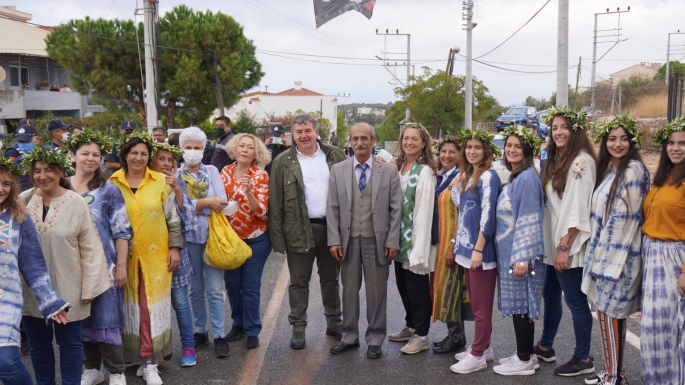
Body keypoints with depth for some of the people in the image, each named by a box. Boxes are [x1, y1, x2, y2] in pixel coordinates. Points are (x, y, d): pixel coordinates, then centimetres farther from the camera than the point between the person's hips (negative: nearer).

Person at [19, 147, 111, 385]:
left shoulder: (77, 203, -8)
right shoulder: (22, 201, -2)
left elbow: (91, 248, -7)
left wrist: (89, 287, -8)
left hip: (67, 288, -3)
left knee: (69, 342, 10)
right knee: (38, 343, 15)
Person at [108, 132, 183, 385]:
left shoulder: (161, 182, 0)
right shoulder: (112, 183, 2)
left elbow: (173, 218, 4)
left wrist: (175, 247, -1)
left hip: (155, 254, -1)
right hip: (125, 256, 1)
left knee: (153, 305, -1)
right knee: (132, 306, 5)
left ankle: (149, 361, 6)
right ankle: (148, 358, 18)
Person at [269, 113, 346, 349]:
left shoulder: (334, 156, 5)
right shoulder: (283, 162, -1)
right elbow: (275, 203, -3)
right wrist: (278, 237, -8)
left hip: (331, 227, 2)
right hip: (300, 230, -2)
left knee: (331, 279, 14)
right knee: (299, 282, 7)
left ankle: (334, 323, 28)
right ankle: (298, 328, 18)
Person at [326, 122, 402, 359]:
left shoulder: (389, 171, 0)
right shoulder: (337, 170, 4)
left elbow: (396, 209, -1)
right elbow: (332, 208, 3)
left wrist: (393, 241, -7)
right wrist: (334, 240, -4)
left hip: (377, 241, -1)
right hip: (348, 240, 1)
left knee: (376, 291, 7)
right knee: (349, 290, 11)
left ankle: (375, 340, 21)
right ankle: (349, 337, 24)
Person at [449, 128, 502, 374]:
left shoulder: (488, 176, -12)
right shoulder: (467, 176, 14)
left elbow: (488, 216, -18)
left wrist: (478, 249, -19)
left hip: (480, 249, -9)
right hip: (466, 247, 9)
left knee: (481, 305, 1)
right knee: (475, 303, 16)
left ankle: (478, 356, 9)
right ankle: (483, 347, 27)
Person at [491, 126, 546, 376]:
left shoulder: (527, 177, -15)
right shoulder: (514, 177, 14)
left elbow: (528, 220, -19)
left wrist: (522, 257, -21)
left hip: (520, 252, -9)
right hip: (509, 251, 9)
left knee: (521, 304, -1)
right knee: (519, 304, 14)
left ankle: (524, 361, 9)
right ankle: (525, 354, 24)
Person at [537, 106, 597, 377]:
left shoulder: (581, 161, -14)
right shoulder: (557, 160, 14)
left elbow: (578, 209, -19)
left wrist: (564, 247, -20)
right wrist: (551, 244, 12)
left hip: (569, 246, -9)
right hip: (552, 244, 9)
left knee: (576, 301, 0)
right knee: (550, 295, 18)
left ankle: (583, 359, 12)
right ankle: (545, 347, 32)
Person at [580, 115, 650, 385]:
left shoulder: (633, 170, -14)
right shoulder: (608, 169, 13)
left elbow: (628, 217, -16)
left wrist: (612, 258, -16)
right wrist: (599, 255, 13)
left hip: (619, 255, -8)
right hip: (605, 252, 8)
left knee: (608, 311, -3)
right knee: (612, 312, 13)